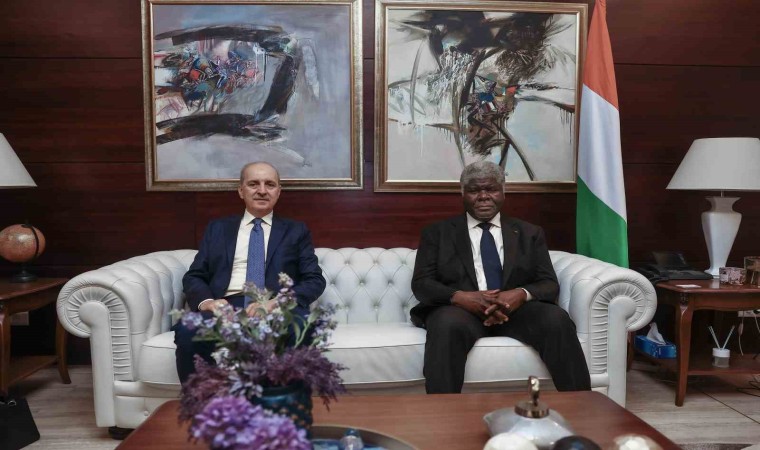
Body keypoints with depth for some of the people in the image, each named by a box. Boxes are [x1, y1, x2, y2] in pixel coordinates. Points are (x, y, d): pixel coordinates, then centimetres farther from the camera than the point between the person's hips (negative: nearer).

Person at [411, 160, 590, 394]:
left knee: (557, 319, -29)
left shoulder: (530, 233, 18)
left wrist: (522, 294, -17)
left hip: (516, 309, 2)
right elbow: (421, 283, 3)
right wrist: (460, 297, -18)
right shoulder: (437, 233, 13)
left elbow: (550, 284, 9)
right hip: (461, 310, -1)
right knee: (448, 325, -36)